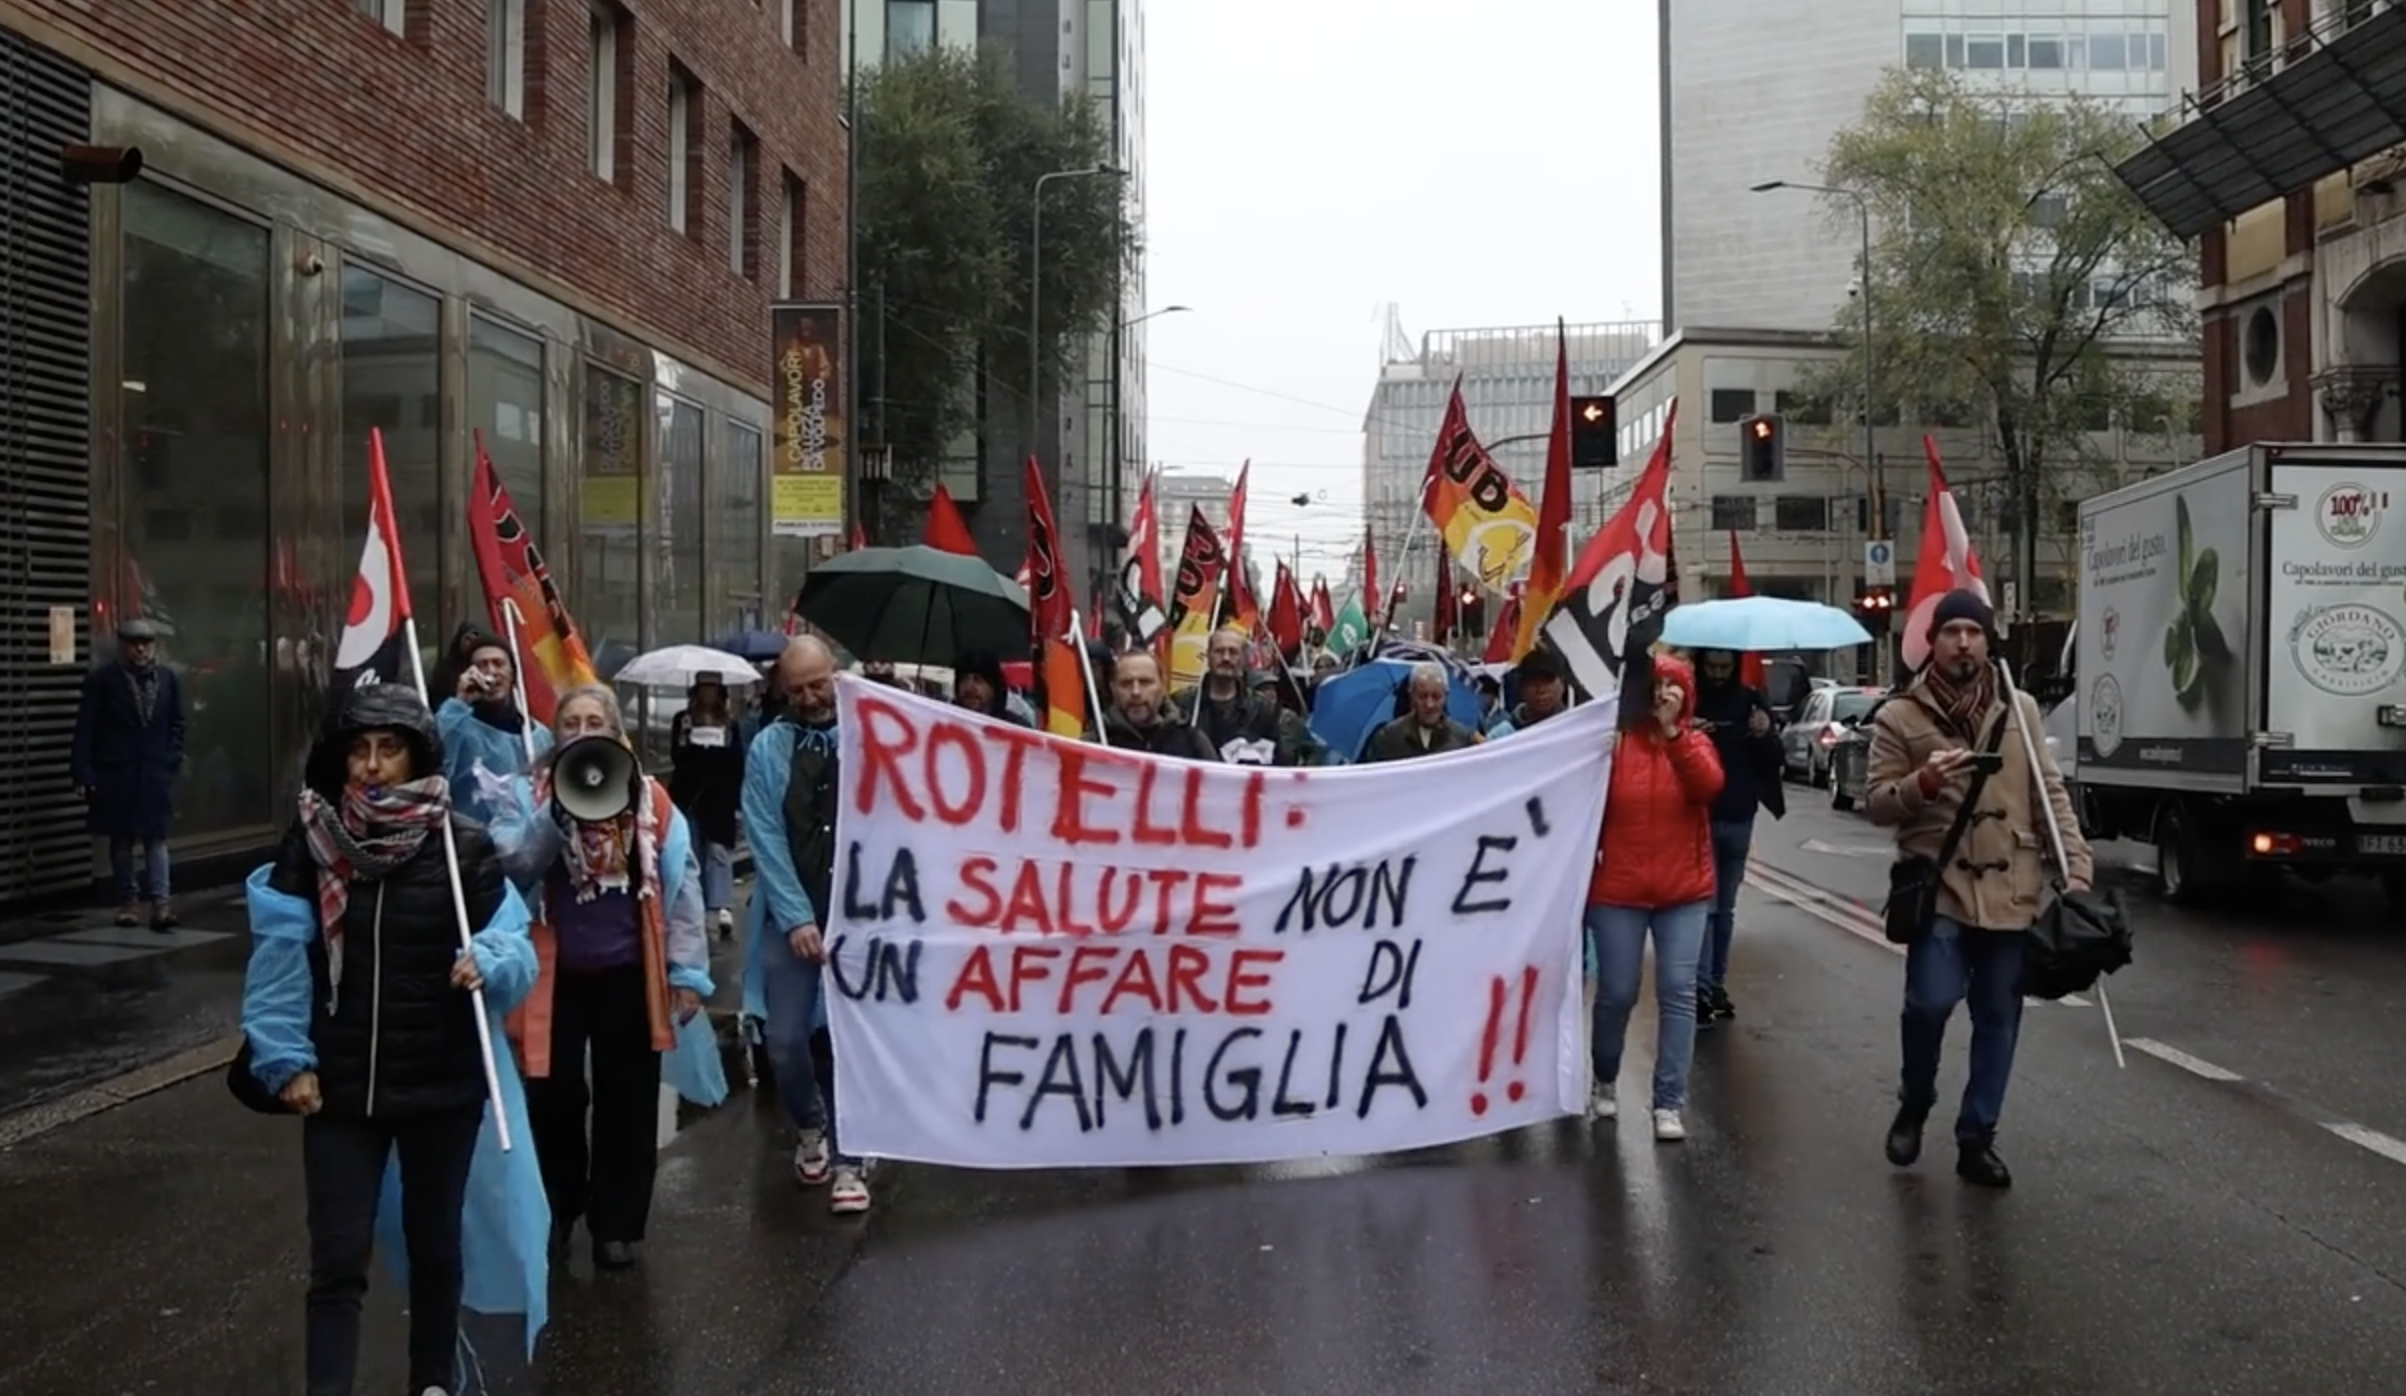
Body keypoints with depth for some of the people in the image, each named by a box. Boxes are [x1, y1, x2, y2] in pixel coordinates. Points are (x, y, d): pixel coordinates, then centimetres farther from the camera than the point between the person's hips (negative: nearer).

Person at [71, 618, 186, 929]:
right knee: (121, 839, 8)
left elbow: (177, 724, 10)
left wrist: (173, 760, 0)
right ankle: (128, 901, 18)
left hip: (156, 772, 1)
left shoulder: (168, 678, 4)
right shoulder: (101, 680, -4)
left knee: (156, 836, -4)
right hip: (115, 772, -1)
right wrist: (83, 773, -10)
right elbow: (85, 729, -6)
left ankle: (160, 903, -9)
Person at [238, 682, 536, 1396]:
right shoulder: (310, 838, -5)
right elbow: (279, 952, -4)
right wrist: (286, 1058, -9)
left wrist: (487, 964, -31)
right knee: (337, 1260, -1)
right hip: (340, 1086, 0)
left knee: (434, 1245, 16)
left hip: (443, 1085, 0)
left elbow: (516, 946, -9)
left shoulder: (463, 845, -8)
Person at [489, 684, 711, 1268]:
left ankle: (616, 1224, 21)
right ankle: (556, 1208, 32)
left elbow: (680, 885, -2)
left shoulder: (649, 799, 0)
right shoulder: (528, 796, 1)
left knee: (626, 1099, 8)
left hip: (626, 970, 0)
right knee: (553, 1096, 10)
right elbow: (508, 868, -13)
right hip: (555, 971, 0)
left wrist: (687, 968, -7)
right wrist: (556, 813, -23)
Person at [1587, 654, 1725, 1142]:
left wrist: (1672, 731, -23)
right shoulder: (1613, 744, -3)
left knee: (1678, 992, -2)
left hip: (1684, 891, 2)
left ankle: (1669, 1103, 2)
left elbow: (1709, 786, -19)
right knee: (1616, 992, 3)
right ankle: (1605, 1081, 27)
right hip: (1618, 891, -1)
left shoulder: (1695, 743, 2)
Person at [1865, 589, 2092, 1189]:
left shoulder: (2020, 709, 10)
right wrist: (1920, 783, -20)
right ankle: (1914, 1104, 12)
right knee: (1931, 1001, -16)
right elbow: (1875, 804, 0)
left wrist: (2076, 869, 2)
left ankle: (1976, 1138, 20)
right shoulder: (1900, 716, 1)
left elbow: (2051, 794, 10)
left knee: (1998, 1018, 6)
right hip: (1939, 888, -3)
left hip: (2011, 893, 3)